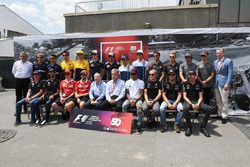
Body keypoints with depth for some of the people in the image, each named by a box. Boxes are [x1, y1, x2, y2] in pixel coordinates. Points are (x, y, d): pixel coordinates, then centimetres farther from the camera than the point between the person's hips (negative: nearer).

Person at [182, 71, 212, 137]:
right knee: (185, 108, -37)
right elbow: (184, 96, -2)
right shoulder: (185, 84, 4)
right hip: (188, 101, -2)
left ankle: (203, 127, -8)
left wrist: (198, 104, -15)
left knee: (208, 108, -25)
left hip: (197, 102, 3)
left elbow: (201, 97, 5)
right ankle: (189, 127, -16)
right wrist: (191, 104, -16)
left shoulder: (199, 84, 9)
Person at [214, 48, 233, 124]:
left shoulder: (228, 61, -5)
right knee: (218, 101, 12)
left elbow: (230, 73, -9)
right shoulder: (215, 62, 13)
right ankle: (220, 114, 23)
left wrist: (227, 84, -15)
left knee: (224, 101, -1)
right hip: (216, 83, 6)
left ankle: (224, 116, 8)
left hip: (224, 83, -6)